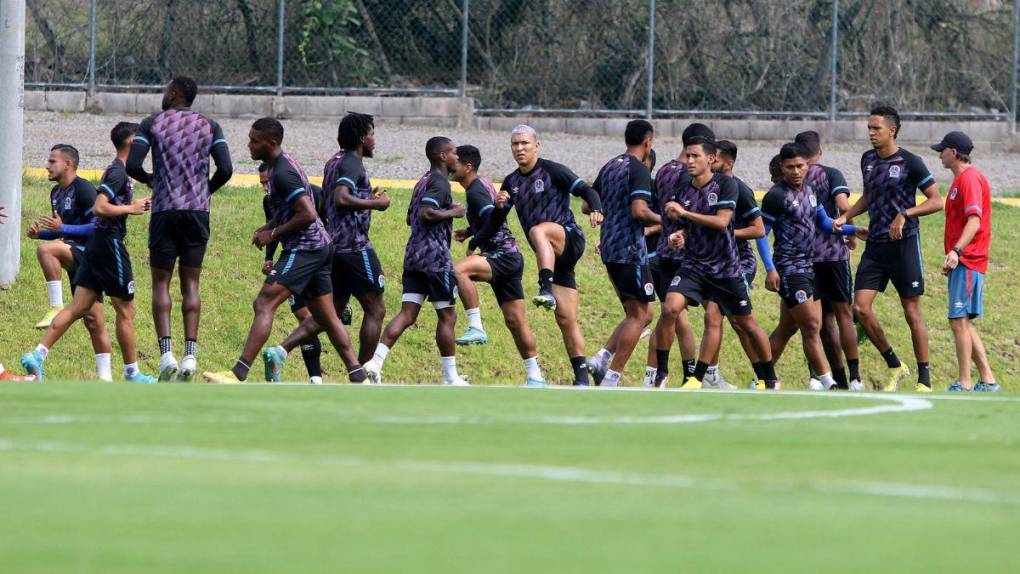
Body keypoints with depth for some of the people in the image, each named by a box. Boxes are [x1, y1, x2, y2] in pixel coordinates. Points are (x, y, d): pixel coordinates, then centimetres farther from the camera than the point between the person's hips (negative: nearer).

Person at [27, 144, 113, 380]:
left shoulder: (84, 190, -13)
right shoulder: (56, 193, 16)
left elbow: (98, 226, -20)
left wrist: (62, 229, -23)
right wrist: (39, 232, 6)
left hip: (89, 253, -9)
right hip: (75, 258, 9)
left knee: (46, 250, -31)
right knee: (93, 322, 7)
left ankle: (57, 308, -26)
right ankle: (105, 376, 9)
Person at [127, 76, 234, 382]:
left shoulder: (152, 124, 2)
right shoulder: (210, 127, 7)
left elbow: (132, 165, -7)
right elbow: (225, 169, -3)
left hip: (164, 210, -2)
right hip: (198, 211, 2)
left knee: (161, 282, 4)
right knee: (191, 284, 7)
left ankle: (166, 353, -10)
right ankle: (190, 354, -3)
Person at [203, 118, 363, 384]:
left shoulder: (282, 173, -17)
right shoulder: (284, 165, 15)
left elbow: (307, 214, -23)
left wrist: (273, 233, -14)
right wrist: (268, 227, 13)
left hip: (303, 248, -11)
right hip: (320, 246, 11)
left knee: (264, 304, -16)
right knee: (326, 317, 15)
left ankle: (238, 374, -23)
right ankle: (359, 378, 16)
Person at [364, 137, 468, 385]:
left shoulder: (424, 181, 19)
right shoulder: (439, 182, -10)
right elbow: (426, 213, -24)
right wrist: (452, 213, -11)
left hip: (414, 254, 9)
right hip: (435, 257, -9)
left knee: (407, 314, 2)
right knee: (447, 316, 1)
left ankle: (375, 362, -14)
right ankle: (451, 377, 6)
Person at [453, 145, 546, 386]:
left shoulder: (476, 191, -13)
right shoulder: (482, 185, 17)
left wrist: (473, 244, -14)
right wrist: (469, 232, 18)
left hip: (502, 255, -10)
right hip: (510, 258, 10)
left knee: (459, 270, -31)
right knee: (515, 321, 12)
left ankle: (476, 328, -29)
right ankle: (535, 377, 16)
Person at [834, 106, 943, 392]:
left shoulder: (909, 162, -9)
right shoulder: (868, 159, 10)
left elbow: (936, 201, -10)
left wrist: (905, 214, -20)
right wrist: (845, 217, 12)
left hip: (904, 243, -6)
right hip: (875, 246, 6)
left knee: (912, 312, -2)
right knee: (861, 308, -4)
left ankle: (924, 379, 6)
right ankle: (895, 366, 12)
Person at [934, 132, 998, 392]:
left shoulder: (970, 178, -12)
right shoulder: (961, 179, 20)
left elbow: (974, 221, -23)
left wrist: (956, 251, -34)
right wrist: (953, 256, 29)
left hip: (967, 262, -11)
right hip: (962, 262, 11)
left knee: (959, 320, -11)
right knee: (962, 322, 11)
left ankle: (965, 384, -11)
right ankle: (987, 380, 12)